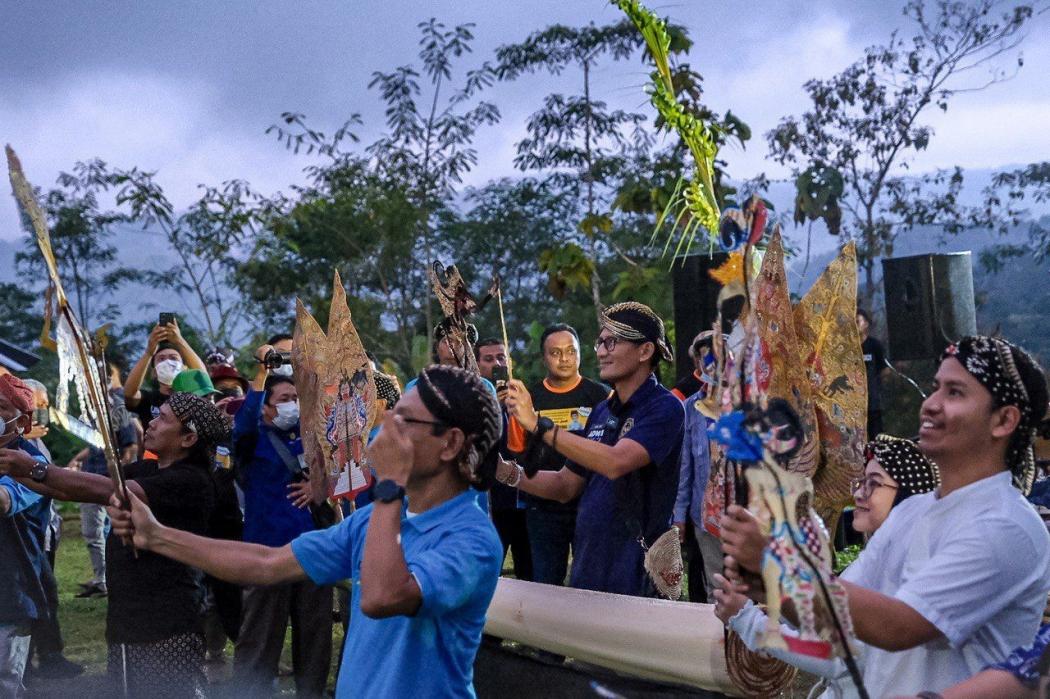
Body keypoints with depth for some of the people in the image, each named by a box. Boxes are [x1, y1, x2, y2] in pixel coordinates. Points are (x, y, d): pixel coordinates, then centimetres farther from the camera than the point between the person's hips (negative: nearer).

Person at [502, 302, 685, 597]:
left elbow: (615, 462, -28)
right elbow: (567, 485, 15)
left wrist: (539, 424, -25)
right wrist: (508, 473, 0)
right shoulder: (601, 411, 11)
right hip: (586, 570, 7)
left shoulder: (664, 408, -13)